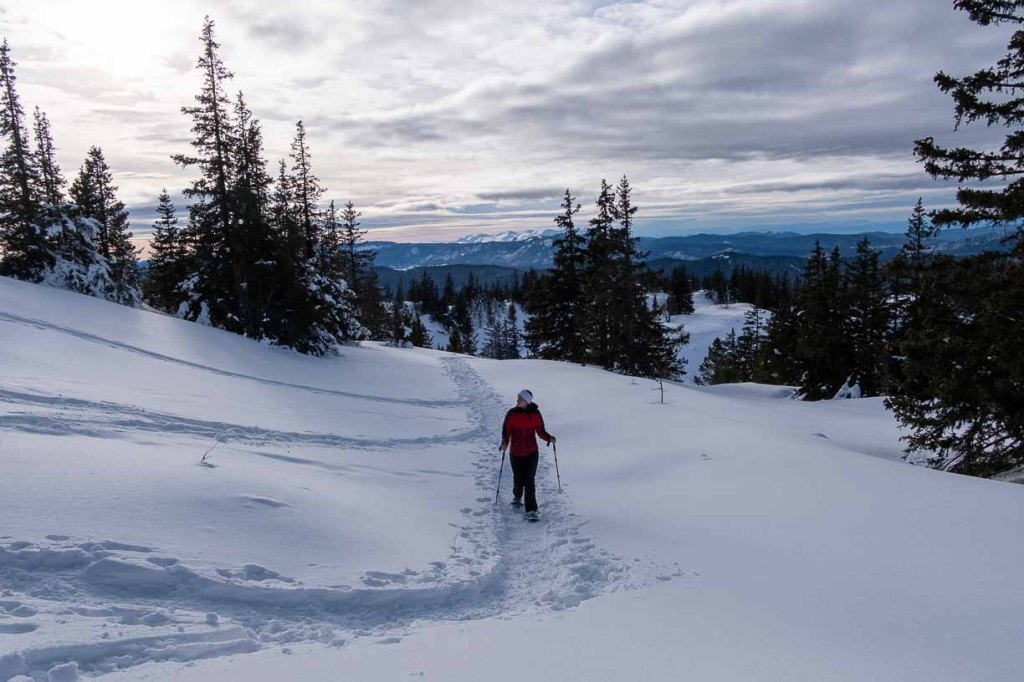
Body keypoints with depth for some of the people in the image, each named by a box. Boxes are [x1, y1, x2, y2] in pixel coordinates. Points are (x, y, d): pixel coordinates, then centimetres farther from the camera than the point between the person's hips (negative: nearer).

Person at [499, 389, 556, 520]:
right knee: (518, 480, 8)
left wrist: (549, 438, -15)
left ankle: (531, 510, -2)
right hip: (515, 453, 1)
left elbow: (540, 430, 3)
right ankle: (517, 496, 42)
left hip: (531, 453, -1)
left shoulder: (535, 413, -5)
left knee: (529, 480, -8)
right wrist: (505, 443, -19)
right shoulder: (512, 414, -6)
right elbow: (506, 430, -2)